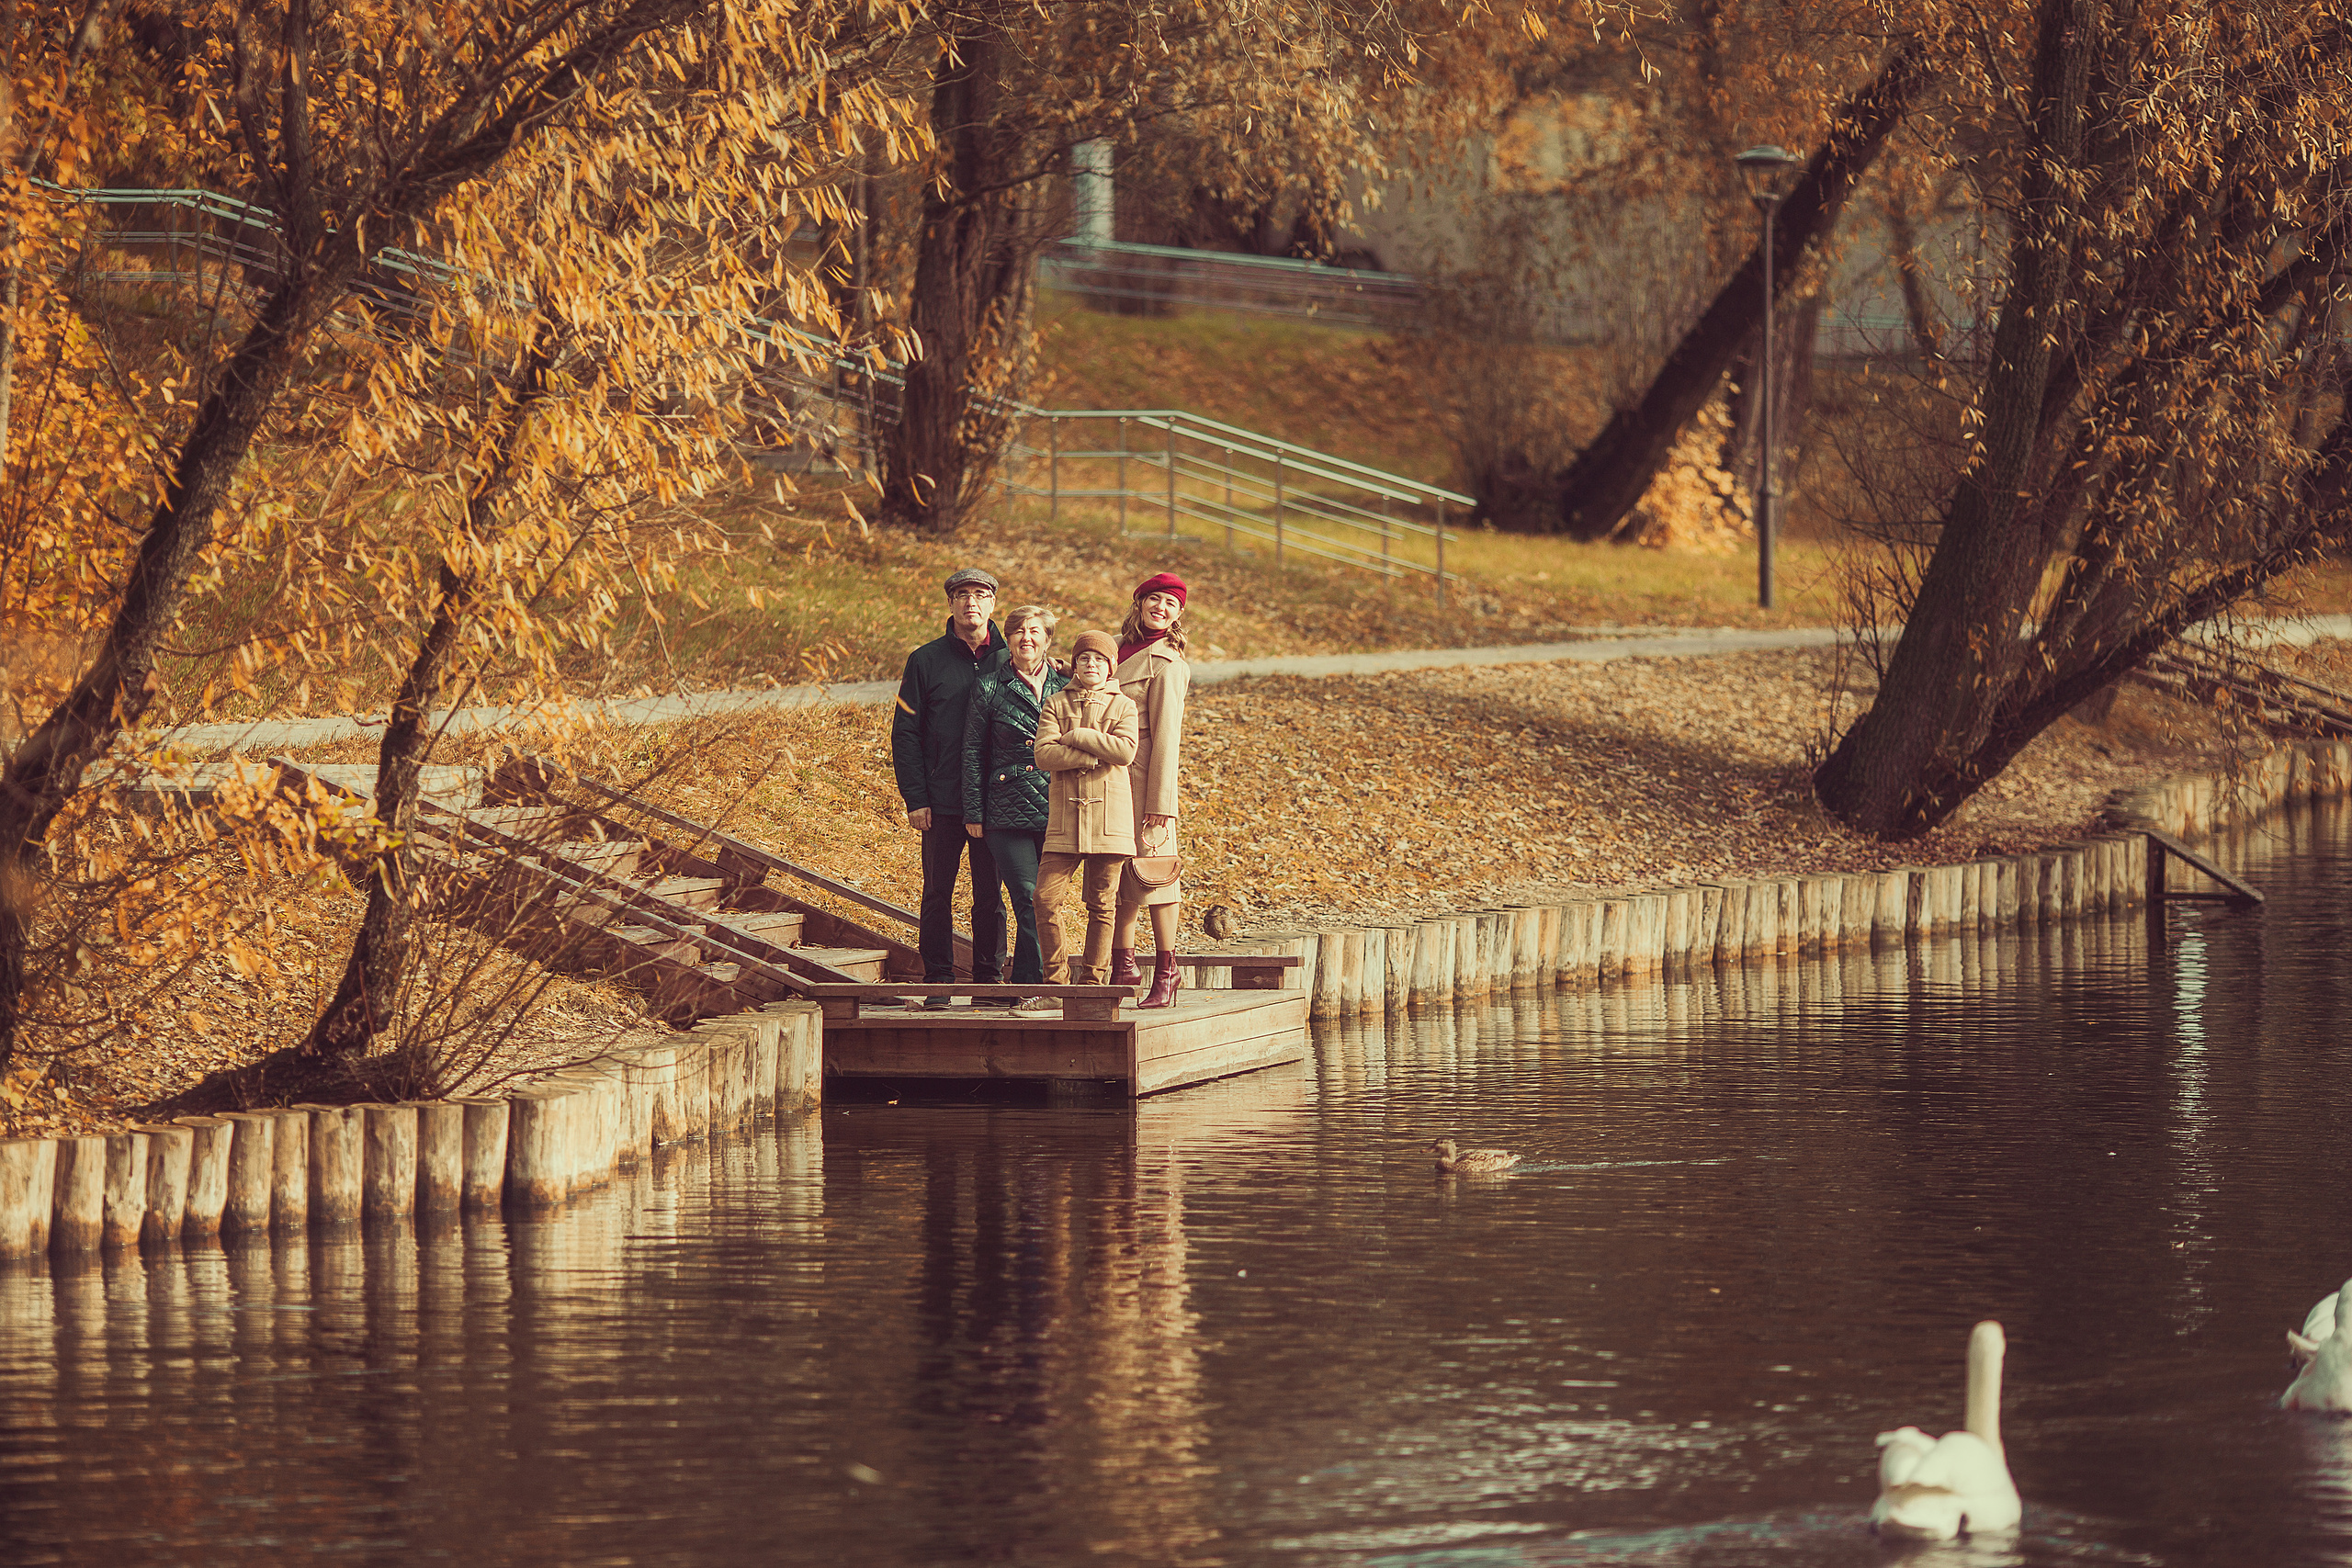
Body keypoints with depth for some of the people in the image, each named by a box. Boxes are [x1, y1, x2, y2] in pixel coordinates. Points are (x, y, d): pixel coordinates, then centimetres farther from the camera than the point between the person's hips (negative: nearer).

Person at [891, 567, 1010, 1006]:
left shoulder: (1009, 661, 7)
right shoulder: (926, 661, 4)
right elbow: (905, 734, 3)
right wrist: (915, 798, -5)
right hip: (943, 801, 0)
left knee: (990, 894, 3)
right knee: (938, 893, 1)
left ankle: (989, 978, 9)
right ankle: (938, 981, 6)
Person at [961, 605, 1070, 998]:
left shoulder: (1066, 686, 10)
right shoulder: (990, 687, 6)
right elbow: (973, 751, 7)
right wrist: (973, 811, 3)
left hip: (1058, 813, 2)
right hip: (1008, 811, -2)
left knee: (1046, 902, 3)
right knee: (1029, 902, -10)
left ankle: (1025, 986, 12)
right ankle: (1035, 984, -8)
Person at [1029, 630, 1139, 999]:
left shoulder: (1123, 706, 8)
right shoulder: (1056, 704, 10)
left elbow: (1125, 750, -11)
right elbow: (1043, 753, -4)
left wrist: (1075, 737, -8)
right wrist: (1092, 756, -12)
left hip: (1109, 814, -1)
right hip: (1064, 815, 1)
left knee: (1102, 904, 2)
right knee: (1046, 897, -9)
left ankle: (1092, 979, 9)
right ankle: (1056, 978, 2)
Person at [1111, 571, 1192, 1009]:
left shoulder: (1166, 664, -7)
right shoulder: (1120, 647, 13)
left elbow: (1165, 735, -11)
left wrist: (1159, 805, -14)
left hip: (1142, 772, -7)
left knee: (1151, 871, -5)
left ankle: (1166, 972, 1)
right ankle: (1123, 967, 14)